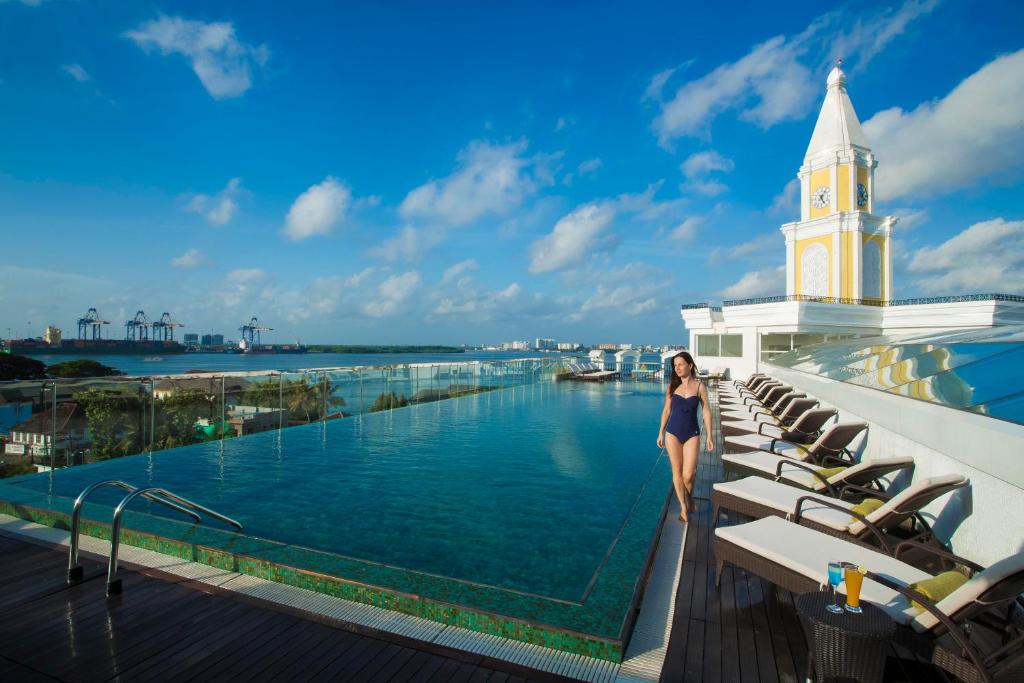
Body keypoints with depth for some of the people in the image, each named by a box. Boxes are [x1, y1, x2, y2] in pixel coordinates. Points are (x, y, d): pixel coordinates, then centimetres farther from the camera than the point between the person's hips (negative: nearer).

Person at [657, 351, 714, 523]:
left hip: (692, 434, -1)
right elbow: (667, 410, 7)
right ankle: (683, 506, 23)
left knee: (688, 475, -5)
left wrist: (709, 436, -3)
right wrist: (661, 433, 7)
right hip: (673, 433, 2)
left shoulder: (700, 386, -4)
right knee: (677, 471, 7)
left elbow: (706, 411, -1)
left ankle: (689, 496, 28)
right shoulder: (672, 386, 0)